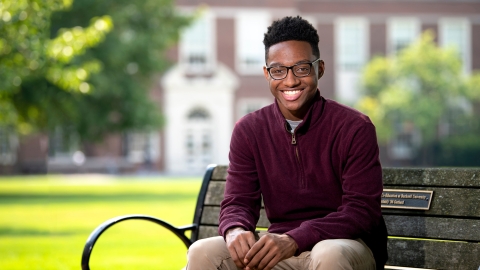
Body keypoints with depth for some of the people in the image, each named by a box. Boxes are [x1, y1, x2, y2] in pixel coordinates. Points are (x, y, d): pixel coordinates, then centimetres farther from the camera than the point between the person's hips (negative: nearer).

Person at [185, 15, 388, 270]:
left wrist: (294, 241, -29)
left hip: (346, 244, -3)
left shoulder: (354, 128, -8)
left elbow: (362, 211, -14)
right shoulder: (249, 130, 4)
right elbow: (238, 203, 1)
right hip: (278, 248, 4)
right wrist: (235, 231, -26)